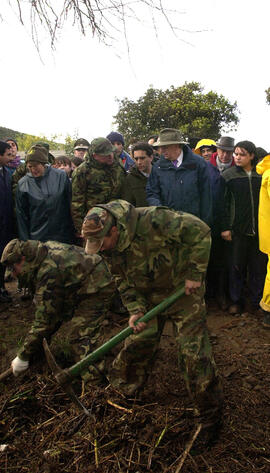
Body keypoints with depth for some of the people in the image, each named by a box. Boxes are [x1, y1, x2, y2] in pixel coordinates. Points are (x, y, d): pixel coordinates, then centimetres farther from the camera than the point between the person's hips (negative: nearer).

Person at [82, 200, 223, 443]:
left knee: (194, 352, -3)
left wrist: (195, 274, -22)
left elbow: (200, 231, -26)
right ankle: (122, 388, 38)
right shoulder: (110, 248, -10)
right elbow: (125, 282, 3)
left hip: (183, 289, -5)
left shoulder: (152, 221, -33)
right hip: (148, 296, 6)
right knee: (138, 343, 11)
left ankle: (210, 415, 16)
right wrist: (135, 310, -12)